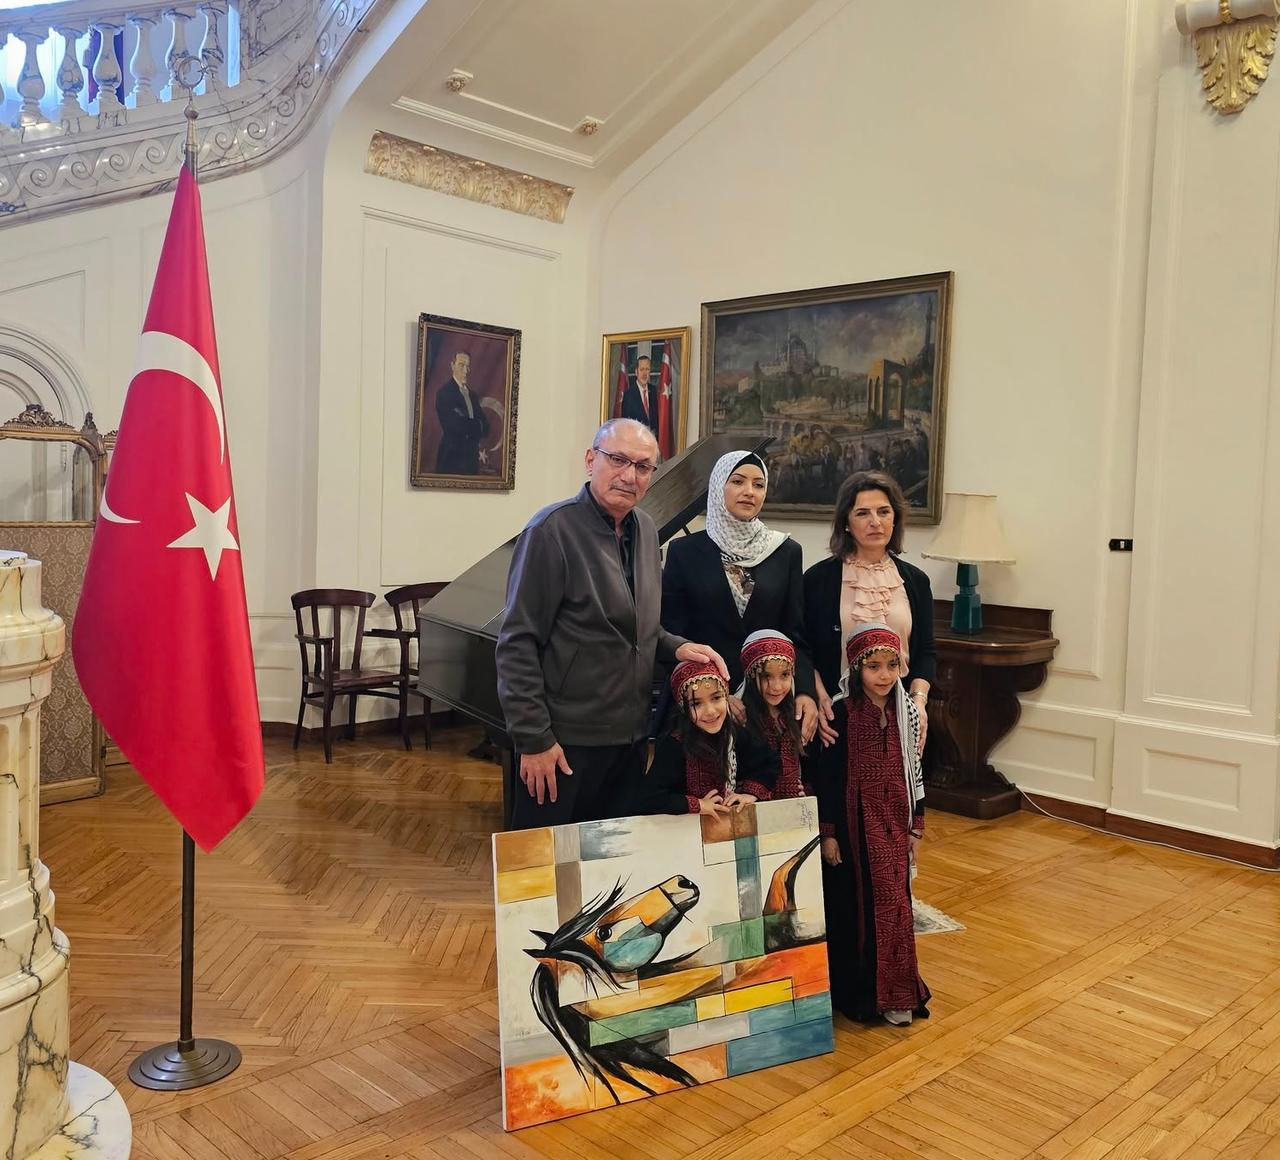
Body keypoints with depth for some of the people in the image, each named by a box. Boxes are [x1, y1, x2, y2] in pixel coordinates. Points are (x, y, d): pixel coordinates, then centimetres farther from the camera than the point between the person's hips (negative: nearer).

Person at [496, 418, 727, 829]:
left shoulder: (645, 530, 8)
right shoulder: (553, 529, -15)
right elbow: (518, 642, -16)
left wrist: (676, 646, 1)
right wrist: (534, 739, -18)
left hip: (631, 738, 7)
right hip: (566, 744, -7)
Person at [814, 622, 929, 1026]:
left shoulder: (906, 712, 1)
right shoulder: (840, 714, -14)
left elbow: (912, 770, 9)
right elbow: (824, 777, -11)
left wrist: (916, 826, 10)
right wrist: (827, 833, -11)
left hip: (894, 825, 4)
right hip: (854, 825, -4)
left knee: (895, 902, 10)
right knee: (855, 906, 4)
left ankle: (895, 994, 24)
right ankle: (858, 993, 19)